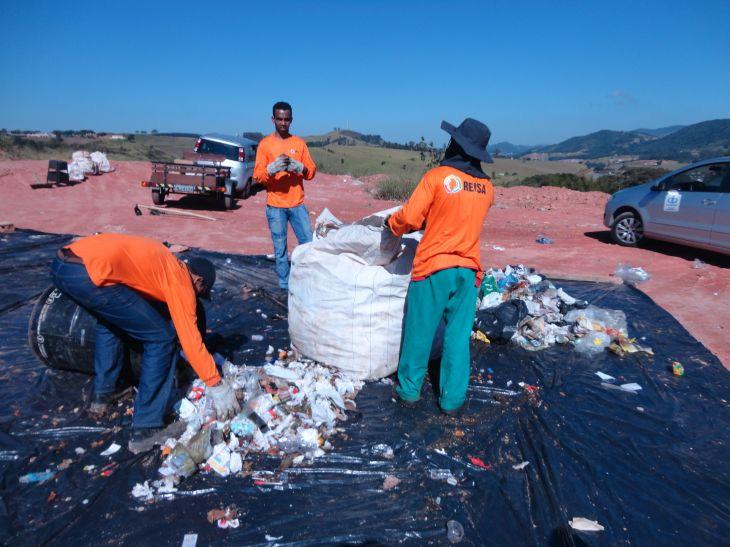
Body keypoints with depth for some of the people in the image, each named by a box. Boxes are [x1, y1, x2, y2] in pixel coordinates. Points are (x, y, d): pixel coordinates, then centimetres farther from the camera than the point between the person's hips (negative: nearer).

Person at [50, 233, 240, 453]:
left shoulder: (164, 261, 28)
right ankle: (146, 429, 6)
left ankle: (102, 394, 37)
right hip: (90, 275, -9)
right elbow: (191, 339, 1)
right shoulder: (180, 279, 6)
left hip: (61, 264, 9)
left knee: (108, 320, 36)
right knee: (161, 338, 3)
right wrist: (217, 387, 7)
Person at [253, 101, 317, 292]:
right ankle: (285, 284, 11)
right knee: (280, 248, 0)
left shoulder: (299, 143, 8)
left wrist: (299, 167, -15)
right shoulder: (265, 143, 1)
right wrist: (272, 168, -23)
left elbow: (311, 171, 5)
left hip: (298, 204, 2)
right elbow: (257, 176, -4)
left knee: (308, 242, 2)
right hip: (275, 206, -2)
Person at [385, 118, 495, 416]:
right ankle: (452, 399, 19)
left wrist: (391, 223, 9)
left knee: (419, 333, 10)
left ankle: (409, 390, 25)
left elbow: (410, 217, -11)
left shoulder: (438, 176, -10)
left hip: (433, 268, -4)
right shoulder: (487, 187, 6)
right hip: (468, 271, 4)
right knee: (458, 337, 11)